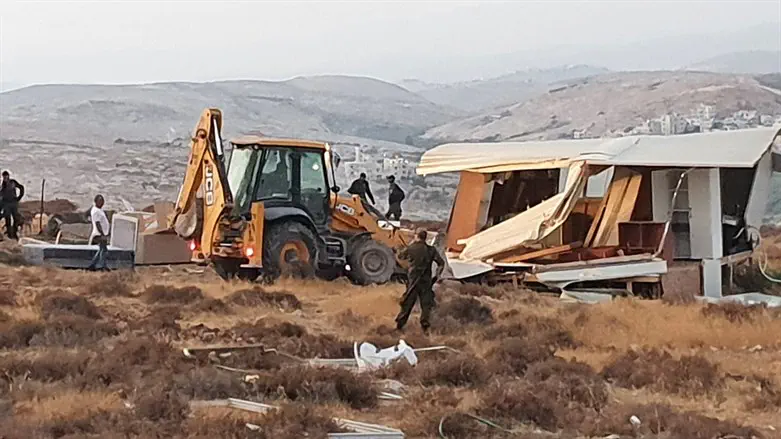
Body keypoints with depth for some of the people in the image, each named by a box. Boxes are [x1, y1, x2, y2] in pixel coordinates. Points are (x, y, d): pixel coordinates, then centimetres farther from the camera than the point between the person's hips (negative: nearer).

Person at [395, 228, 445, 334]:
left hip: (412, 281, 0)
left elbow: (401, 256, 12)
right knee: (426, 305, 7)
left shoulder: (410, 249, -6)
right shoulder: (431, 250, -4)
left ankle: (399, 325, 16)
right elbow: (441, 263, -4)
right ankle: (425, 327, 0)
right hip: (426, 281, 0)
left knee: (407, 303, 10)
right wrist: (437, 276, 6)